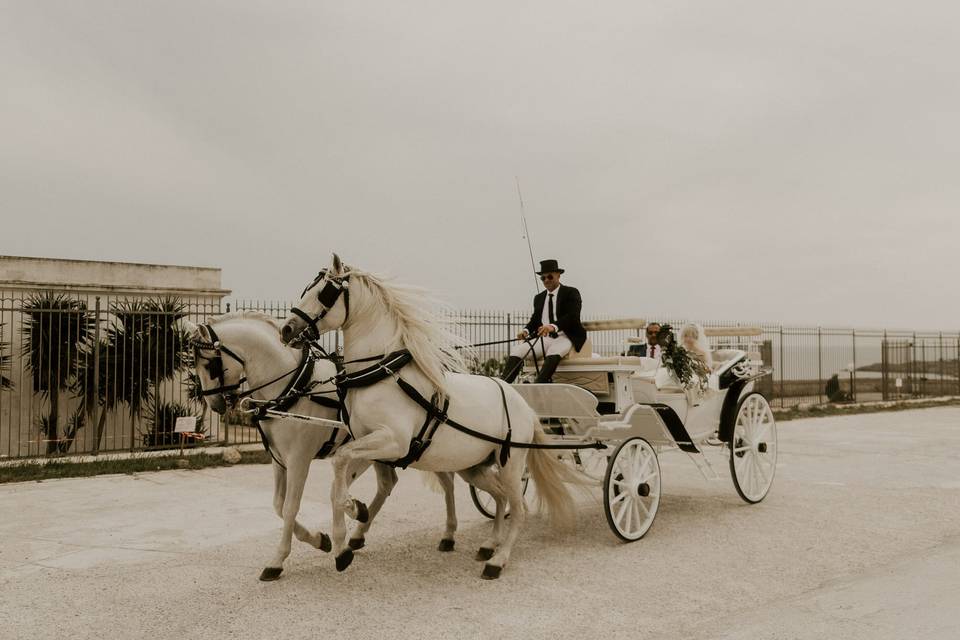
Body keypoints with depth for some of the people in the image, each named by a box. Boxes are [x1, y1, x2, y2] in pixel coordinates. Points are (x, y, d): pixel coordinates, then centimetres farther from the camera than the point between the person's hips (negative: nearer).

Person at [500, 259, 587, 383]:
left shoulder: (571, 293, 3)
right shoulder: (539, 298, 21)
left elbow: (573, 316, -13)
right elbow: (535, 319, 21)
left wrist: (553, 326, -32)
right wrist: (526, 330, -4)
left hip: (564, 337, -5)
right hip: (543, 338, 5)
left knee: (553, 352, -39)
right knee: (516, 351, -20)